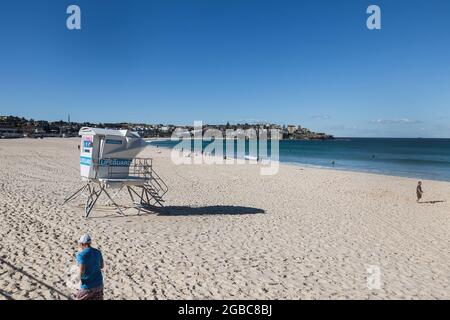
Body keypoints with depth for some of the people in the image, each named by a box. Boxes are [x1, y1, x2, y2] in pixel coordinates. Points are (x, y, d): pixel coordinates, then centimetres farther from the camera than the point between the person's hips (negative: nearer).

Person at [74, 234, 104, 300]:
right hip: (98, 283, 5)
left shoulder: (81, 255, -16)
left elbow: (82, 271, -26)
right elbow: (101, 266, 14)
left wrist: (79, 279, -8)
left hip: (87, 285, -5)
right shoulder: (98, 252, 2)